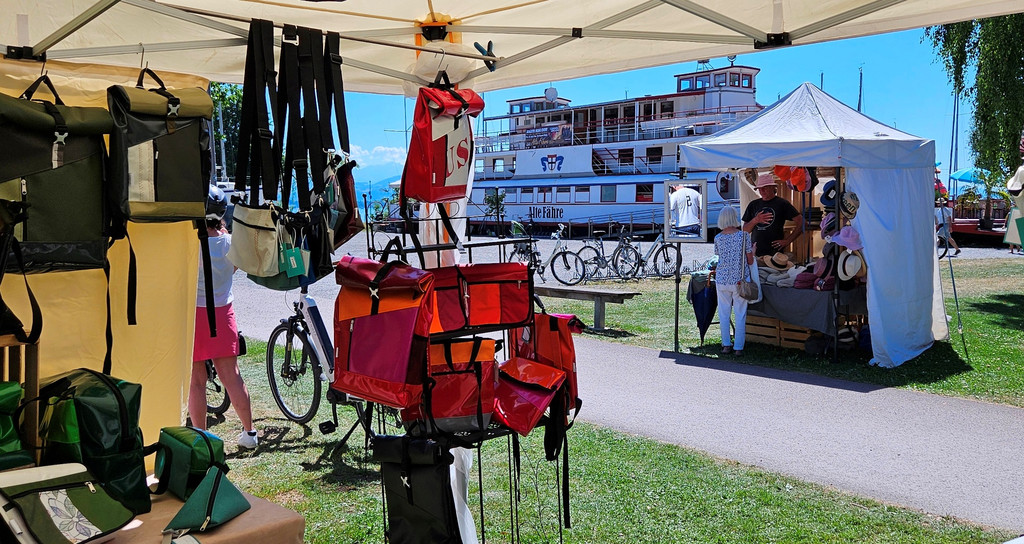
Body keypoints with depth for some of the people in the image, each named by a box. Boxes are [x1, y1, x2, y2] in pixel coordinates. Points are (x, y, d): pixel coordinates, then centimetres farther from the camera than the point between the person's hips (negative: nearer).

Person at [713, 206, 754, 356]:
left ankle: (726, 345, 17)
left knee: (724, 313, 12)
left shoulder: (718, 238, -1)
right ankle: (738, 347, 8)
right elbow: (750, 260, -2)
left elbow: (720, 257, 8)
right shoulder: (744, 235, -6)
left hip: (722, 279, 2)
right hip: (740, 279, -2)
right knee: (740, 314, 6)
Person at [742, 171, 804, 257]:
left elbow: (801, 223, -2)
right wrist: (755, 220, -6)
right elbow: (745, 230, 13)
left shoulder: (781, 203, 2)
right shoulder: (753, 205, 15)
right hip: (755, 252, 3)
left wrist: (788, 241, -6)